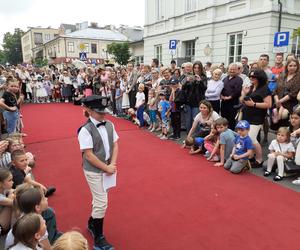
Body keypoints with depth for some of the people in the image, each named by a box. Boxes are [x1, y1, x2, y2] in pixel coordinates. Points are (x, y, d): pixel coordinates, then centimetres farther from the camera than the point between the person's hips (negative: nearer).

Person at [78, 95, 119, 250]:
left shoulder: (109, 125, 0)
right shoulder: (85, 130, -19)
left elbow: (115, 145, 4)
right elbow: (88, 155, -20)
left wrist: (112, 164, -9)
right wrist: (106, 168, -16)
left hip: (108, 168, 6)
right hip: (93, 171, -6)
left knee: (99, 200, 20)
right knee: (102, 203, -2)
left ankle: (92, 224, 45)